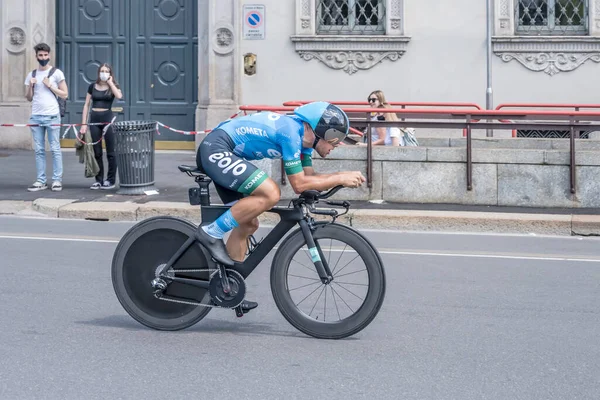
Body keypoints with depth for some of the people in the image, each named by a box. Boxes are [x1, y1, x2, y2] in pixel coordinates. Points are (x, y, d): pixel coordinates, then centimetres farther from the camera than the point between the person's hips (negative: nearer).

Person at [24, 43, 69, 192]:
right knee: (39, 150, 3)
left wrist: (49, 85, -6)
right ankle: (40, 181, 3)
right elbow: (28, 98, 16)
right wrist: (30, 86, -1)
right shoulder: (31, 75, 15)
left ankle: (57, 180, -4)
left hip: (52, 116, -4)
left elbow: (65, 94, 1)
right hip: (36, 116, 4)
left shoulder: (56, 73, 4)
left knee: (55, 149, -5)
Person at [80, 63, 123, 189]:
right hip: (94, 119, 2)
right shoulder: (92, 86, 8)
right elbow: (86, 105, 9)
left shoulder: (113, 86, 4)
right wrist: (83, 124, 2)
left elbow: (119, 96, -19)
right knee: (97, 153, 4)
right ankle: (99, 180, 11)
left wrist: (110, 82, -10)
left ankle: (111, 180, 8)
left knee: (110, 152, 0)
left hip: (107, 118, -2)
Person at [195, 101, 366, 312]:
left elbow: (309, 176, 12)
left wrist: (344, 176, -2)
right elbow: (299, 184, -19)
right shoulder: (291, 132, -21)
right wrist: (340, 179, -15)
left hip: (220, 154, 11)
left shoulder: (303, 135, 7)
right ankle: (212, 233, -15)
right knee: (270, 194, -25)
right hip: (216, 150, -11)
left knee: (248, 224, 12)